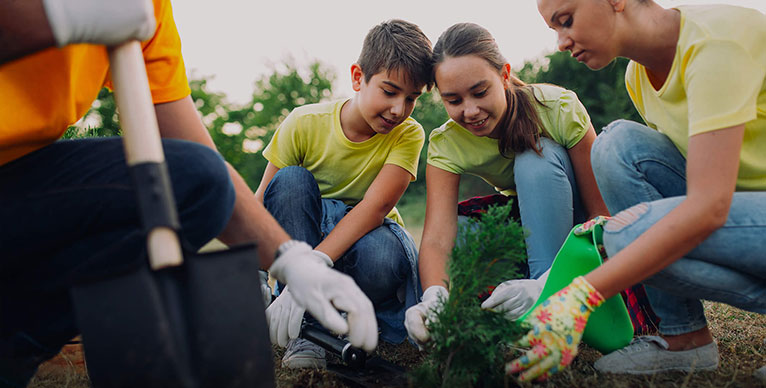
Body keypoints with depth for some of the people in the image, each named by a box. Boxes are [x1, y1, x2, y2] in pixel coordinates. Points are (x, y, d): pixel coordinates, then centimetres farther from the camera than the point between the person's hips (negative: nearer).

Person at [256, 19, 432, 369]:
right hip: (302, 236, 2)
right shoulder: (304, 124, -15)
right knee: (291, 181, -29)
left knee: (381, 259, -37)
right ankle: (308, 327, -26)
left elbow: (376, 207, -30)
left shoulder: (407, 135, -16)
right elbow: (259, 205, -15)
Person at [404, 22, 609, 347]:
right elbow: (436, 238, -30)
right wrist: (434, 297, -52)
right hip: (527, 227, 3)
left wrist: (546, 286, -43)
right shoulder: (446, 144, -19)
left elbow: (603, 214, -27)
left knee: (536, 158, -32)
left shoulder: (558, 108, -27)